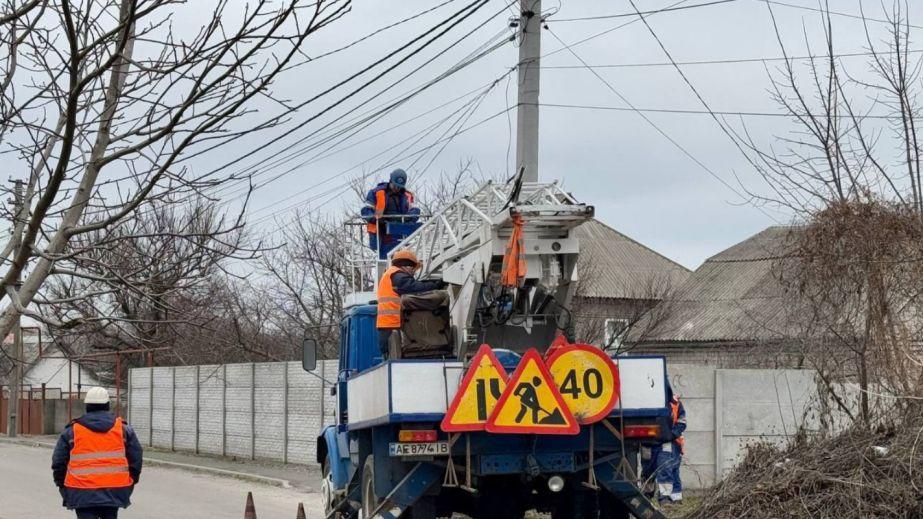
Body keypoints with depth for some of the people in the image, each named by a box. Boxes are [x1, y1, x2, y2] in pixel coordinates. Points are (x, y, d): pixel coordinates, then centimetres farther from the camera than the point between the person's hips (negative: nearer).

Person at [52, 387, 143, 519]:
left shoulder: (72, 431, 2)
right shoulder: (123, 429, 6)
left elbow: (59, 461, 6)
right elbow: (136, 458, 8)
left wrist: (62, 484, 19)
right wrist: (130, 483, 21)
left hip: (83, 493, -2)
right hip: (114, 491, 2)